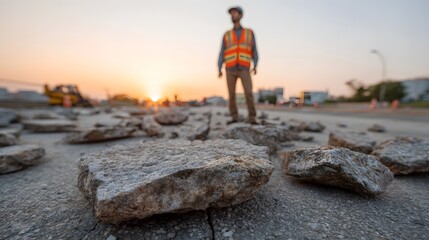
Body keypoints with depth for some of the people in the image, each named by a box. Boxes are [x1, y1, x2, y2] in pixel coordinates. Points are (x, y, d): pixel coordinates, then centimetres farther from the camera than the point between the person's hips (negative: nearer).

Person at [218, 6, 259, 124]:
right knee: (231, 94, -3)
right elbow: (222, 54, 8)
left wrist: (255, 67, -8)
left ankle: (252, 118, -7)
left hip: (244, 69, -1)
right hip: (230, 69, 1)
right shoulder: (226, 36, 14)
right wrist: (219, 70, -7)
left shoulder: (250, 33, 13)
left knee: (249, 93, -15)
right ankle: (235, 118, 9)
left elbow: (254, 52, 10)